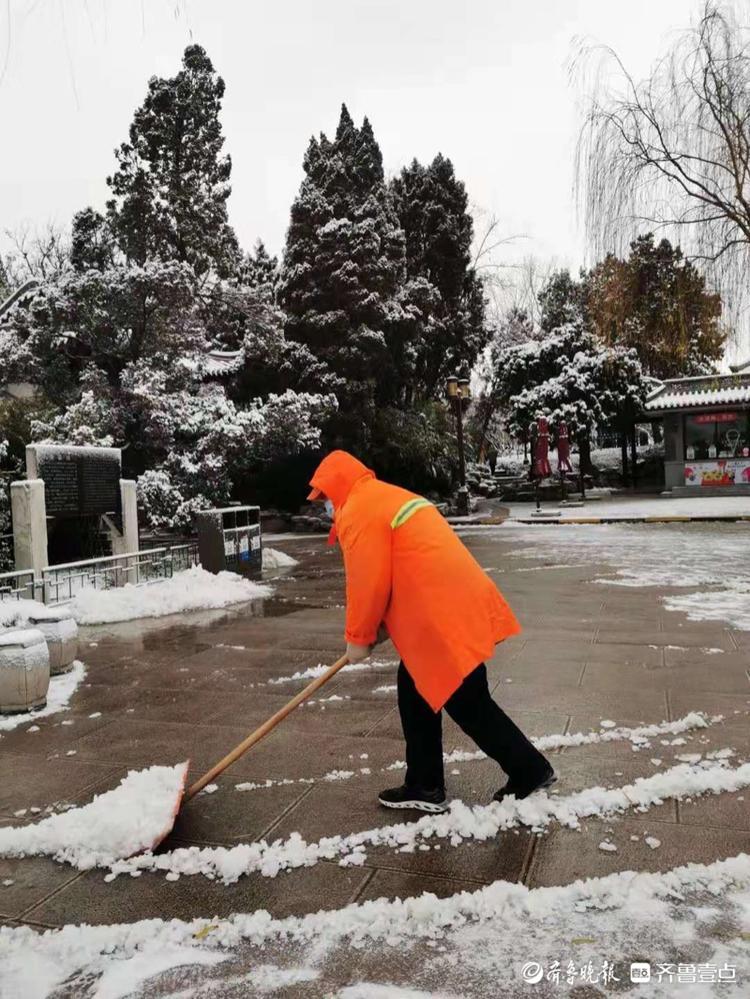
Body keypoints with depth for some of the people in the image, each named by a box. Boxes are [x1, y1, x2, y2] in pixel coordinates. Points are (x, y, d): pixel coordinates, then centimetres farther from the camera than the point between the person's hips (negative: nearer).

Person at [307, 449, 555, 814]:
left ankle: (530, 772, 18)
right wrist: (379, 629, 23)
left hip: (443, 618, -10)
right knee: (416, 692, 17)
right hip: (453, 605, 10)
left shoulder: (358, 510, -9)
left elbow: (368, 583, -12)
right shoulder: (389, 497, 23)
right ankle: (425, 786, 25)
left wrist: (358, 638, 3)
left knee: (469, 705, 3)